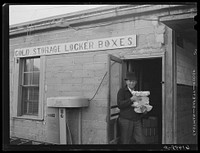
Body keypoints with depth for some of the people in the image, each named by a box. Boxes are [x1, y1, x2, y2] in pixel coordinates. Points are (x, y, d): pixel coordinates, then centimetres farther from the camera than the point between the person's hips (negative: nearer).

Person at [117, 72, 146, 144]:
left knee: (141, 141, 3)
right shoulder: (122, 91, -2)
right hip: (125, 120, -5)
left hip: (137, 120, 5)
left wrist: (143, 110, 9)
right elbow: (119, 105, -14)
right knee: (125, 142, 2)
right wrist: (131, 99, -20)